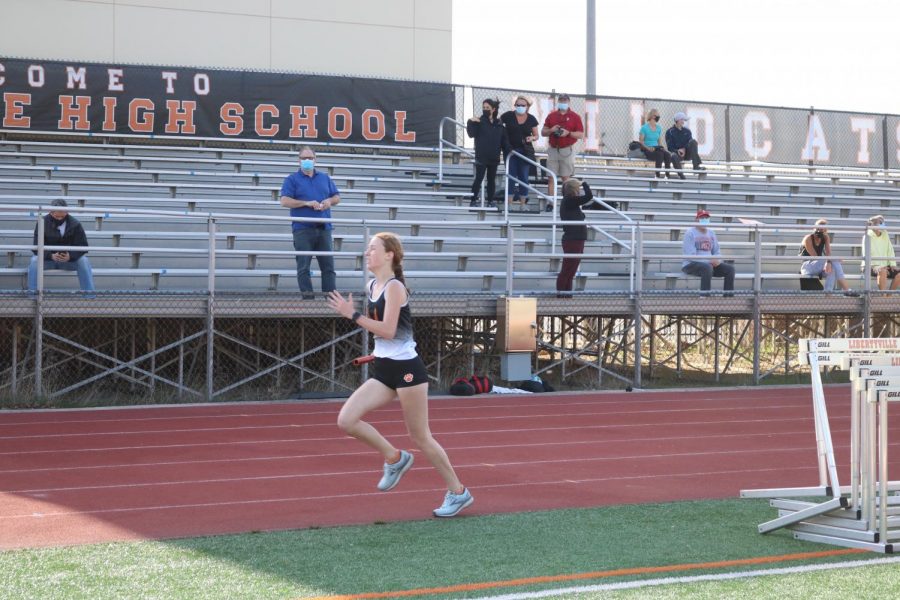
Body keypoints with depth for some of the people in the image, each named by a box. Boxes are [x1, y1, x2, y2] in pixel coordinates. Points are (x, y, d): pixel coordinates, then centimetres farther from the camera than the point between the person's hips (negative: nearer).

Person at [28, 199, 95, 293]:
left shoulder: (75, 224, -7)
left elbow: (83, 246, -8)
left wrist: (70, 256, -30)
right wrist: (51, 256, -33)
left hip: (70, 259, 1)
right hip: (48, 258, 0)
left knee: (84, 261, -27)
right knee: (35, 261, -31)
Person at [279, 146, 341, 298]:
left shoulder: (324, 178, 18)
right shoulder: (292, 179, 5)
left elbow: (337, 197, 20)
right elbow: (285, 201, -6)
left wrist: (329, 201, -4)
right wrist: (307, 203, -14)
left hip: (324, 228, 4)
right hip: (303, 228, -4)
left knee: (328, 264, 1)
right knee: (303, 265, -5)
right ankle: (307, 294, -4)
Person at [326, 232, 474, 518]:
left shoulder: (394, 287, -14)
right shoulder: (373, 286, 10)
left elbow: (388, 330, -23)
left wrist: (352, 315, -22)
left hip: (406, 369, -8)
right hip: (384, 371, 8)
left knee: (420, 438, 1)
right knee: (346, 420, -7)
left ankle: (458, 492, 15)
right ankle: (394, 458, 10)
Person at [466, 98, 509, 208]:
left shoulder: (499, 124, 8)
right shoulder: (479, 121, -2)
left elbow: (504, 141, 10)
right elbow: (471, 133, -12)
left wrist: (508, 152, 1)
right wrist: (471, 123, -24)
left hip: (494, 157, 4)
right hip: (482, 157, -4)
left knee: (492, 179, 9)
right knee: (479, 178, -4)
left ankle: (490, 201, 16)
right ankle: (473, 201, -1)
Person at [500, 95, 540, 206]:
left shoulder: (531, 119, 2)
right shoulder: (508, 116, -4)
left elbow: (536, 136, 8)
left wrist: (532, 138, -13)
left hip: (525, 151, 1)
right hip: (510, 150, -1)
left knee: (523, 177, 4)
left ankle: (523, 202, 9)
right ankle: (509, 202, 4)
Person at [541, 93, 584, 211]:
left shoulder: (574, 117, 2)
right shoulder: (551, 116, 11)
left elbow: (581, 134, -1)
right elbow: (543, 132, 12)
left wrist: (568, 133, -17)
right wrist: (551, 130, -8)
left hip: (567, 150, -3)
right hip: (553, 149, 3)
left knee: (566, 177, -1)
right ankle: (550, 203, 1)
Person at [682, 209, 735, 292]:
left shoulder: (711, 233, 17)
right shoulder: (690, 233, -6)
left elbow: (716, 251, 19)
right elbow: (691, 255, -16)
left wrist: (716, 260, -7)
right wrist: (710, 261, -21)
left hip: (710, 264, 7)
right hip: (691, 265, -7)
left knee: (730, 269, -12)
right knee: (707, 267, -38)